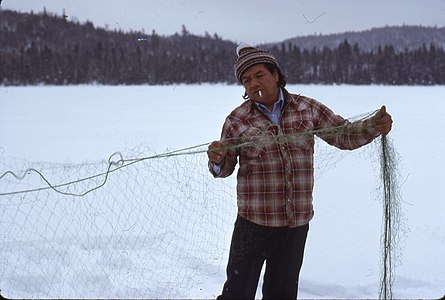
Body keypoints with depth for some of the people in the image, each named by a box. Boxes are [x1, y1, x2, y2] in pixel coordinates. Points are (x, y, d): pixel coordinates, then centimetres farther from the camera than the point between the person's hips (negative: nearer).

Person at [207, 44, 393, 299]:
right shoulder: (237, 120, 0)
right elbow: (225, 168, 6)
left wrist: (373, 127, -9)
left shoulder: (308, 109, 4)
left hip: (298, 223, 2)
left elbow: (344, 135, 9)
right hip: (254, 221, -2)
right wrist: (217, 162, -17)